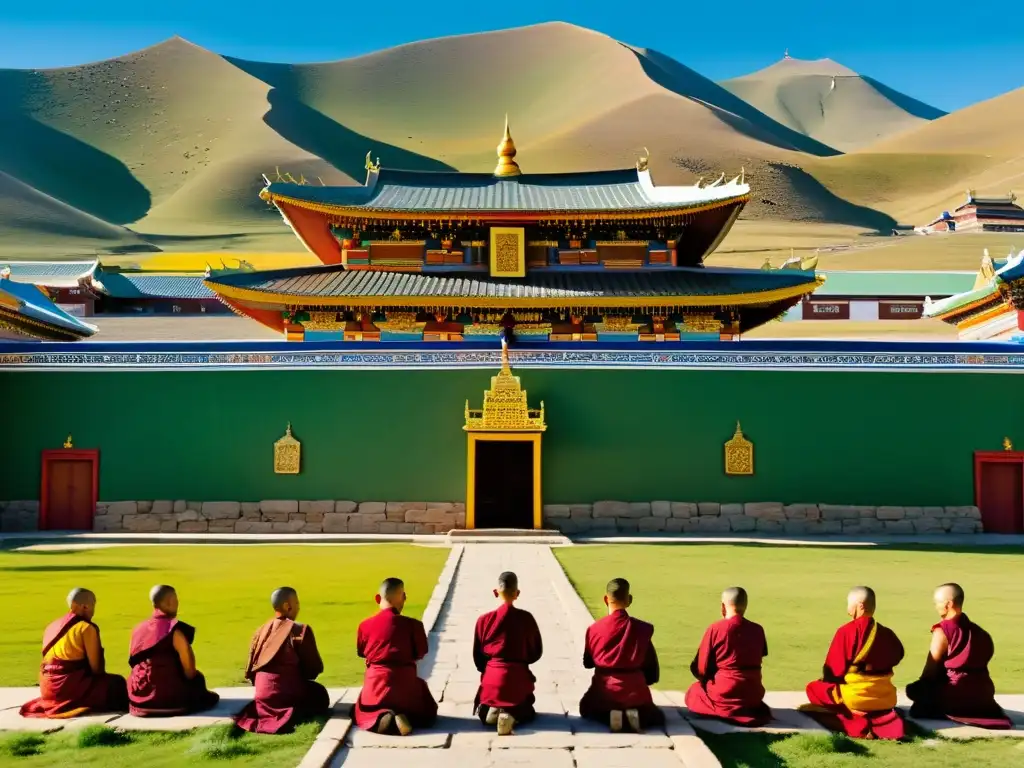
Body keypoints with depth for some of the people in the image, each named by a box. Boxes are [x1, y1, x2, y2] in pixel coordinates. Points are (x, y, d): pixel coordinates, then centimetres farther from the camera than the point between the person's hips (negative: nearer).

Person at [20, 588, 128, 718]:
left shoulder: (51, 626, 12)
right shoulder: (86, 628, -10)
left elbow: (50, 662, 17)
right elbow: (96, 666, -10)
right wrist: (99, 674, 11)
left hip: (48, 688, 8)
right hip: (71, 686, -7)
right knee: (117, 682, 6)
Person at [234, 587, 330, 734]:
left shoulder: (261, 631, 6)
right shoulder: (300, 630, -12)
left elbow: (250, 670, 11)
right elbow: (315, 668, -7)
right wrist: (302, 674, 15)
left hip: (263, 694, 6)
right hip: (288, 693, -6)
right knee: (320, 694, 24)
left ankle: (266, 713, 9)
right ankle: (292, 714, -4)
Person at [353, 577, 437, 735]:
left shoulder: (365, 624, -3)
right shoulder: (413, 624, -9)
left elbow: (361, 652, 10)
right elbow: (421, 653, 0)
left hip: (376, 678, 1)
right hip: (405, 678, -1)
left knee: (363, 714, 24)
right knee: (425, 715, 23)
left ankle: (382, 719, -14)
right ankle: (406, 718, -15)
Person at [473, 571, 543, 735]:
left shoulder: (484, 620, -6)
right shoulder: (526, 618, -7)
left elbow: (477, 656, 3)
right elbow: (536, 652, 3)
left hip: (492, 675, 1)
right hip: (519, 676, -1)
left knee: (484, 714, 26)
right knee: (526, 712, 23)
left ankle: (491, 710, -11)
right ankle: (511, 715, -13)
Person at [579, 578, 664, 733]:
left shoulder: (594, 629, -8)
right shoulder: (642, 628, -9)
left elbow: (587, 663, 6)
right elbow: (651, 666, -1)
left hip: (604, 691, 0)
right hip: (634, 690, 0)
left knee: (586, 709, 32)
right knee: (656, 717, 29)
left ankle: (609, 716, -3)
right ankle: (637, 715, -7)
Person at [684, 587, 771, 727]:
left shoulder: (715, 629, -10)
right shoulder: (758, 630, 0)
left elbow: (701, 669, -5)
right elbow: (754, 662, 11)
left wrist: (712, 680, 16)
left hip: (723, 694, -5)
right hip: (753, 693, 5)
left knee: (693, 693, 24)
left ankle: (726, 710, 3)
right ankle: (749, 709, 11)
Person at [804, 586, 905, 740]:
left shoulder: (846, 631, -14)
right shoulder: (887, 633, 2)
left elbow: (833, 669, -10)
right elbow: (897, 657, 19)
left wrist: (826, 679, 11)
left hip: (855, 697, -5)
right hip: (886, 698, 5)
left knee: (813, 688, 15)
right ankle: (889, 721, 4)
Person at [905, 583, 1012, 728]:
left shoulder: (942, 631, -12)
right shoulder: (976, 630, 8)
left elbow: (930, 671, -9)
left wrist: (921, 688, 8)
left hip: (957, 695, -7)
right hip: (982, 693, 7)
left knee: (913, 689, 7)